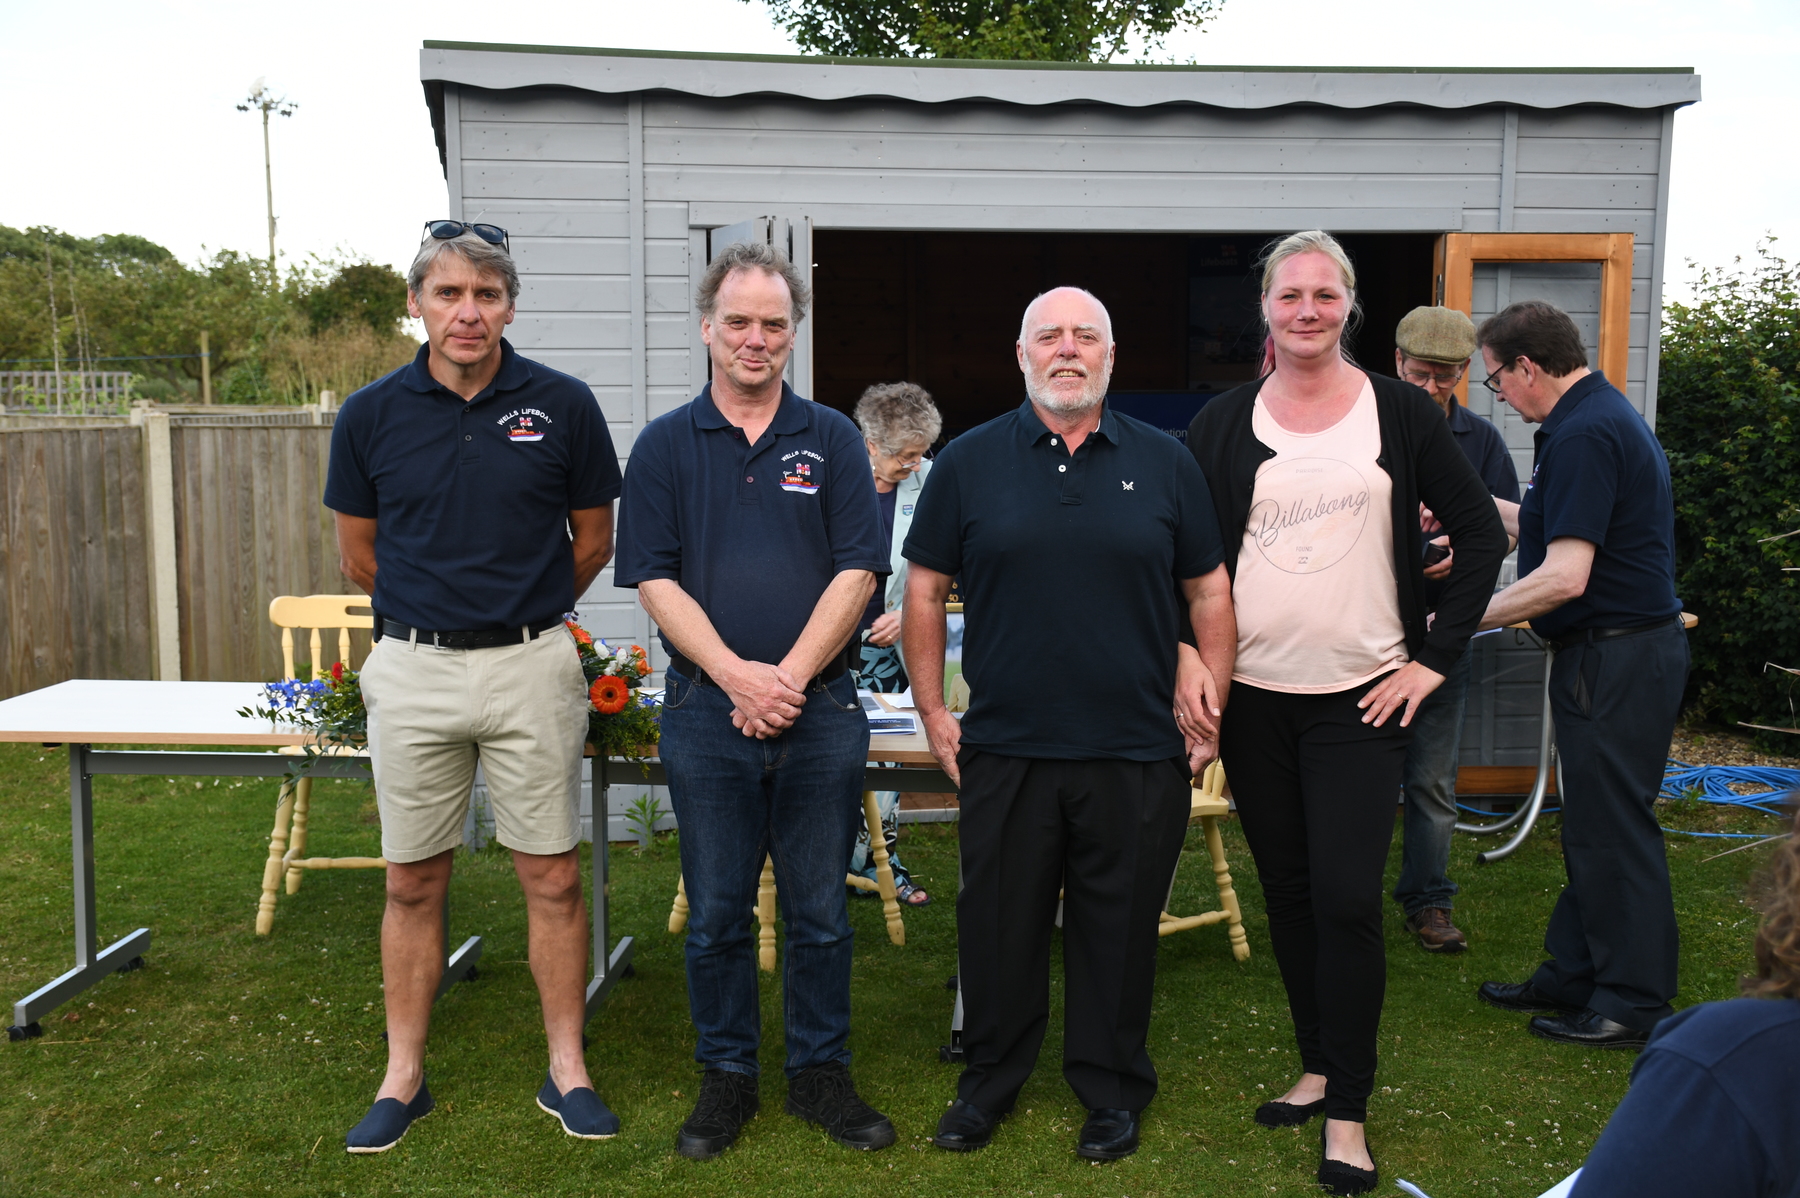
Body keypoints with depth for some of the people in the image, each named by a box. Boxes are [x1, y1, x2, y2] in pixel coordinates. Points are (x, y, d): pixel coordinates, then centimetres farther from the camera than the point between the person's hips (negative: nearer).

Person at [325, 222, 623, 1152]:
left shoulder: (563, 405, -3)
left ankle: (567, 1070, 19)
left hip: (531, 665, -1)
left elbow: (592, 540, 8)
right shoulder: (372, 414, 0)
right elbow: (359, 553, 12)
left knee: (553, 879, 5)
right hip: (411, 667, 1)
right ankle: (403, 1076, 24)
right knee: (412, 883, 10)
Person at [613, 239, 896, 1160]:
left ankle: (820, 1073, 25)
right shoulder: (665, 445, 5)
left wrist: (790, 676, -11)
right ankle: (726, 1077, 25)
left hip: (821, 710, 0)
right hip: (706, 712, 0)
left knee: (820, 912, 9)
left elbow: (857, 572, -2)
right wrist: (738, 675, -13)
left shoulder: (832, 439, 6)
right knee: (715, 914, 9)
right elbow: (655, 580, -2)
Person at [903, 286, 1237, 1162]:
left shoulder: (1164, 462, 6)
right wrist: (933, 710, 3)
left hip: (1137, 753, 0)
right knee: (998, 923, 11)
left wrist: (1209, 691, 3)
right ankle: (990, 1080, 31)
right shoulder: (969, 463, 4)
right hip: (1004, 751, 0)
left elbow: (1209, 591, 10)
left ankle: (1112, 1089, 30)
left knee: (1119, 927, 11)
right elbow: (925, 591, 7)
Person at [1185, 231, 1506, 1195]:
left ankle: (1347, 1111, 7)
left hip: (1360, 699, -2)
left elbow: (1481, 533, 4)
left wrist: (1434, 656, -2)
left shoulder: (1399, 412, 1)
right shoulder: (1223, 425, 5)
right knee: (1287, 891, 11)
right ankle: (1318, 1067, 28)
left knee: (1346, 897, -7)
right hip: (1252, 698, 2)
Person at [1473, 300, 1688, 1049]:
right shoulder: (1603, 416, 14)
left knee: (1612, 831, -1)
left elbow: (1564, 576, -26)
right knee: (1592, 826, 17)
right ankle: (1572, 976, 28)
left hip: (1616, 659, -11)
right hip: (1614, 650, 11)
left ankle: (1634, 1005, 11)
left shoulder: (1584, 435, -20)